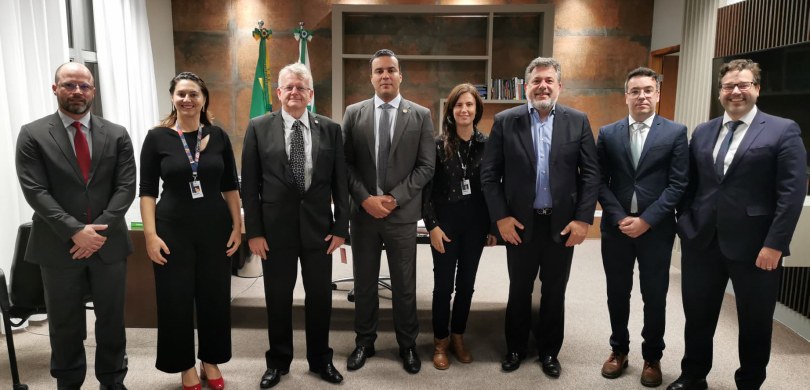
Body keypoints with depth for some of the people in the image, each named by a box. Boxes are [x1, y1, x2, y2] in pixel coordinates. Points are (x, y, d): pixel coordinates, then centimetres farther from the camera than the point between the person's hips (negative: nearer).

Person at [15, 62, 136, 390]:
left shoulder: (117, 135, 4)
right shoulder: (32, 135, -1)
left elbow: (126, 187, -3)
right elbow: (35, 191, -8)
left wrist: (100, 230, -13)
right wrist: (75, 231, -17)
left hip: (109, 243, 2)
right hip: (59, 246, -1)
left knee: (111, 321, 12)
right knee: (65, 326, 11)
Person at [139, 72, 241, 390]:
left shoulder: (218, 136, 1)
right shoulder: (157, 137, -4)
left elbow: (230, 186, 5)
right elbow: (147, 191, -3)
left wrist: (237, 226, 1)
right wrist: (150, 235, -9)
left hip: (215, 229, 2)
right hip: (173, 230, -1)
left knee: (215, 297, 10)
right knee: (176, 301, 8)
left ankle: (211, 360, 30)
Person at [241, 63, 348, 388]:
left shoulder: (330, 129, 2)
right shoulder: (258, 128, -1)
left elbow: (340, 182, 2)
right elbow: (250, 184, -1)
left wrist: (341, 227, -2)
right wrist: (253, 231, -5)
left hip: (319, 226, 1)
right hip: (275, 227, -1)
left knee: (320, 297, 12)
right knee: (278, 298, 12)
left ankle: (320, 359, 32)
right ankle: (278, 361, 33)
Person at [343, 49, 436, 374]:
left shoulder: (421, 115, 1)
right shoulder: (353, 113, 4)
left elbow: (426, 166, -3)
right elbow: (346, 164, 1)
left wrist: (395, 198, -12)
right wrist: (365, 198, -11)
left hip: (403, 213, -1)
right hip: (363, 211, 1)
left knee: (404, 285, 10)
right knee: (364, 282, 13)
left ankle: (407, 344, 27)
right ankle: (364, 341, 30)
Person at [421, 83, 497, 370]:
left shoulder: (486, 145, 1)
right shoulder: (438, 145, -6)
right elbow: (427, 188, -5)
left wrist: (493, 226, 4)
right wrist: (432, 225, -11)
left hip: (475, 223, 3)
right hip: (445, 222, -2)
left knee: (466, 284, 12)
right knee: (443, 285, 6)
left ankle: (458, 337, 29)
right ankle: (440, 341, 22)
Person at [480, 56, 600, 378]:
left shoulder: (578, 121, 0)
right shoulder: (505, 121, -3)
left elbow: (591, 173, 0)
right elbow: (489, 173, -4)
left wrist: (583, 219, -7)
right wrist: (500, 217, -10)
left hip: (563, 223, 1)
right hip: (520, 222, -1)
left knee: (554, 292, 14)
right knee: (519, 290, 14)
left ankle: (549, 350, 33)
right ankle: (515, 347, 34)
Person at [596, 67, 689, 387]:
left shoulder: (676, 132, -1)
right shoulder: (608, 133, 4)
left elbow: (678, 184, -6)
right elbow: (600, 181, 1)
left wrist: (646, 220, -13)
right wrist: (619, 217, -11)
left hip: (656, 229, -1)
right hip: (616, 226, 2)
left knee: (654, 297, 9)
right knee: (617, 294, 12)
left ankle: (652, 357, 28)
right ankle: (619, 350, 30)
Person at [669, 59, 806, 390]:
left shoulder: (783, 131, -4)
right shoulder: (702, 132, 10)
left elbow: (792, 192, -10)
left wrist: (774, 244, -15)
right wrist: (685, 224, 0)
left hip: (754, 246, -4)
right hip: (701, 241, 4)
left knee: (755, 323, 13)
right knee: (697, 316, 15)